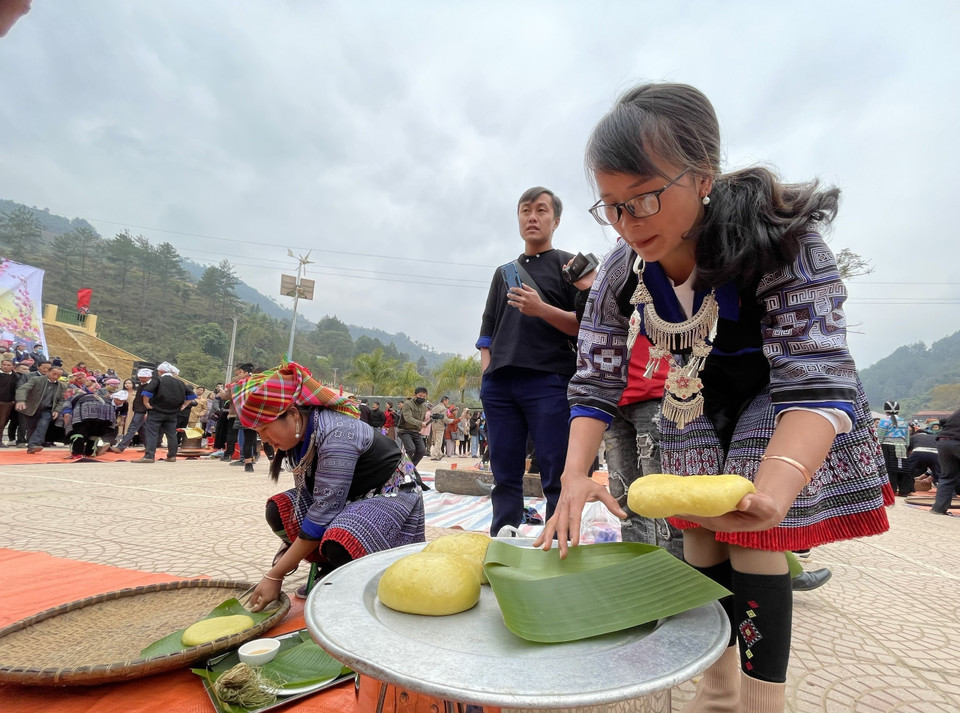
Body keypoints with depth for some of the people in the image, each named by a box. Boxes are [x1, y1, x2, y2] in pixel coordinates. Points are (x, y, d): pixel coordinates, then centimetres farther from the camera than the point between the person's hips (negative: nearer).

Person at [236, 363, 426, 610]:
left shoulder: (336, 435, -31)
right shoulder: (299, 432, -5)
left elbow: (323, 513, -29)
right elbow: (305, 494, 1)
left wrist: (274, 576, -23)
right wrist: (290, 545, -12)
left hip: (391, 496, -8)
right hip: (351, 498, 9)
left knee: (340, 544, -35)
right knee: (279, 510, -4)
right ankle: (331, 571, 8)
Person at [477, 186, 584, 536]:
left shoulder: (569, 265, 11)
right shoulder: (504, 272, 25)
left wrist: (542, 309, -15)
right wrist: (486, 368, 8)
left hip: (549, 379, -4)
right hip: (499, 383, 5)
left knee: (557, 476, -5)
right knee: (505, 475, 5)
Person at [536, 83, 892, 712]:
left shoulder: (780, 242, -31)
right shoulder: (622, 271, -18)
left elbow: (816, 379, -36)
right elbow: (595, 384, -15)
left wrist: (774, 489, -55)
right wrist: (575, 477, -31)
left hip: (777, 412, -4)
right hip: (697, 412, 4)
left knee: (756, 551, -10)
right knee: (703, 548, 9)